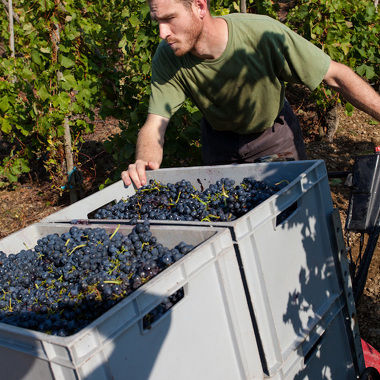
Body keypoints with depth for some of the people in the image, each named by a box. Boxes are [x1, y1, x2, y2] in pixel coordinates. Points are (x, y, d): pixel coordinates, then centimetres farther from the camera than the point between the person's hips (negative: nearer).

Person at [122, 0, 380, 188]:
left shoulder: (263, 34, -35)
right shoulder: (167, 58, -27)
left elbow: (336, 76, -26)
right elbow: (154, 126, -27)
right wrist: (144, 164, -49)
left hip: (275, 133, -2)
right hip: (219, 139, 2)